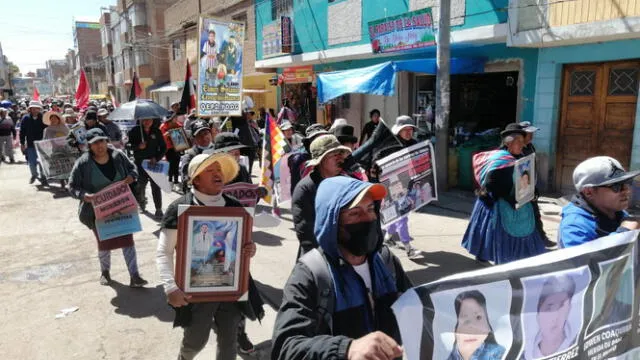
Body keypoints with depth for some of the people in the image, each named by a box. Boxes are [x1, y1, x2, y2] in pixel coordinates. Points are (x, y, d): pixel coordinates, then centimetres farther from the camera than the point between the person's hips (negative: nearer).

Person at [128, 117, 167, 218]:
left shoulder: (156, 131, 2)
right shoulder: (135, 130, 0)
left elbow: (163, 147, 4)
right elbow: (129, 145, 2)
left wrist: (156, 158, -10)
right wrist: (138, 146, -19)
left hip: (154, 163, 0)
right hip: (140, 163, 0)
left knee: (156, 187, -6)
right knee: (140, 185, 7)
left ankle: (158, 209, -2)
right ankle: (141, 200, 40)